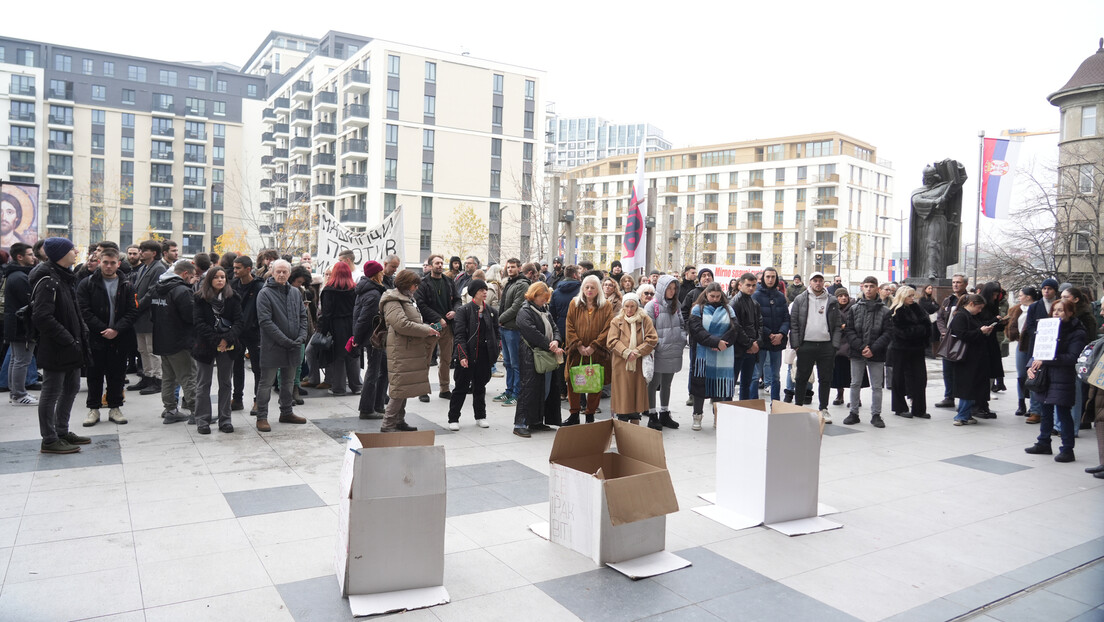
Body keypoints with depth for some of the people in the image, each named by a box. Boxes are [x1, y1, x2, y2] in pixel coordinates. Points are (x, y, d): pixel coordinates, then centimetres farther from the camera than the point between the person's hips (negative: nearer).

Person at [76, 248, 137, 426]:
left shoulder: (126, 286, 6)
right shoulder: (87, 284, 1)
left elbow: (132, 312, 0)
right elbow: (84, 311, -6)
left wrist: (116, 329, -14)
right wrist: (103, 329, -13)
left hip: (119, 339, 1)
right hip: (95, 338, -1)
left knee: (117, 375, 7)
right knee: (94, 375, 6)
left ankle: (115, 408, 18)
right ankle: (93, 409, 18)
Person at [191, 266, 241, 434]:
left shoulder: (233, 298, 4)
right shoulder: (200, 298, 0)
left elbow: (238, 321, -2)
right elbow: (199, 323, -8)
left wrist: (228, 339, -17)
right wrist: (216, 340, -16)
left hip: (227, 346, 2)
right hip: (205, 345, -1)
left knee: (226, 383, 7)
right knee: (203, 384, 5)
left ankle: (225, 419, 14)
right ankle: (202, 420, 12)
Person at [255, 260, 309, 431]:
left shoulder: (295, 292, 9)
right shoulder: (265, 293, -10)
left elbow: (303, 316, 12)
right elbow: (265, 321, -16)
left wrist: (302, 336, -4)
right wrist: (285, 340, -20)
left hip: (293, 346, 6)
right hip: (272, 346, -6)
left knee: (288, 381, 17)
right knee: (266, 382, 2)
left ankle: (287, 412, 31)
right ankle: (261, 417, 9)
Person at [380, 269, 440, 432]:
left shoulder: (407, 298, 21)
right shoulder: (392, 301, -11)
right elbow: (402, 324, -22)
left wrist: (427, 327, 9)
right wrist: (426, 330, -16)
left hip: (410, 350, 10)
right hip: (400, 351, -10)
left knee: (405, 387, 14)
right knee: (400, 388, -8)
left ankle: (399, 421, 22)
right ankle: (388, 424, -2)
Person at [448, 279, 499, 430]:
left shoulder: (491, 311, 8)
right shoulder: (464, 310, -5)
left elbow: (496, 334, 13)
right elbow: (460, 335, -9)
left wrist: (495, 353, 2)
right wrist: (462, 355, -18)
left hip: (484, 356, 4)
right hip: (468, 355, -4)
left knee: (480, 386, 15)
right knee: (461, 387, 2)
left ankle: (480, 416, 27)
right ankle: (453, 419, 12)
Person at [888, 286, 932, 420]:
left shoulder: (916, 308, 11)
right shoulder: (896, 312, -9)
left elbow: (926, 323, 2)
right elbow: (902, 331, -16)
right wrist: (920, 330, -8)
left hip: (916, 349, 6)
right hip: (901, 350, -6)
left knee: (920, 379, 3)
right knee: (900, 379, 4)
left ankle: (919, 409, 9)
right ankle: (900, 408, 14)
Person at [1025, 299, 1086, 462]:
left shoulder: (1077, 334, -8)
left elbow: (1072, 357, -18)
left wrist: (1045, 361, -22)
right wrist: (1032, 366, -5)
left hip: (1063, 380, -7)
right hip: (1046, 377, 7)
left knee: (1064, 414, -3)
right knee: (1046, 411, 16)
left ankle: (1067, 450, 6)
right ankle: (1044, 443, 28)